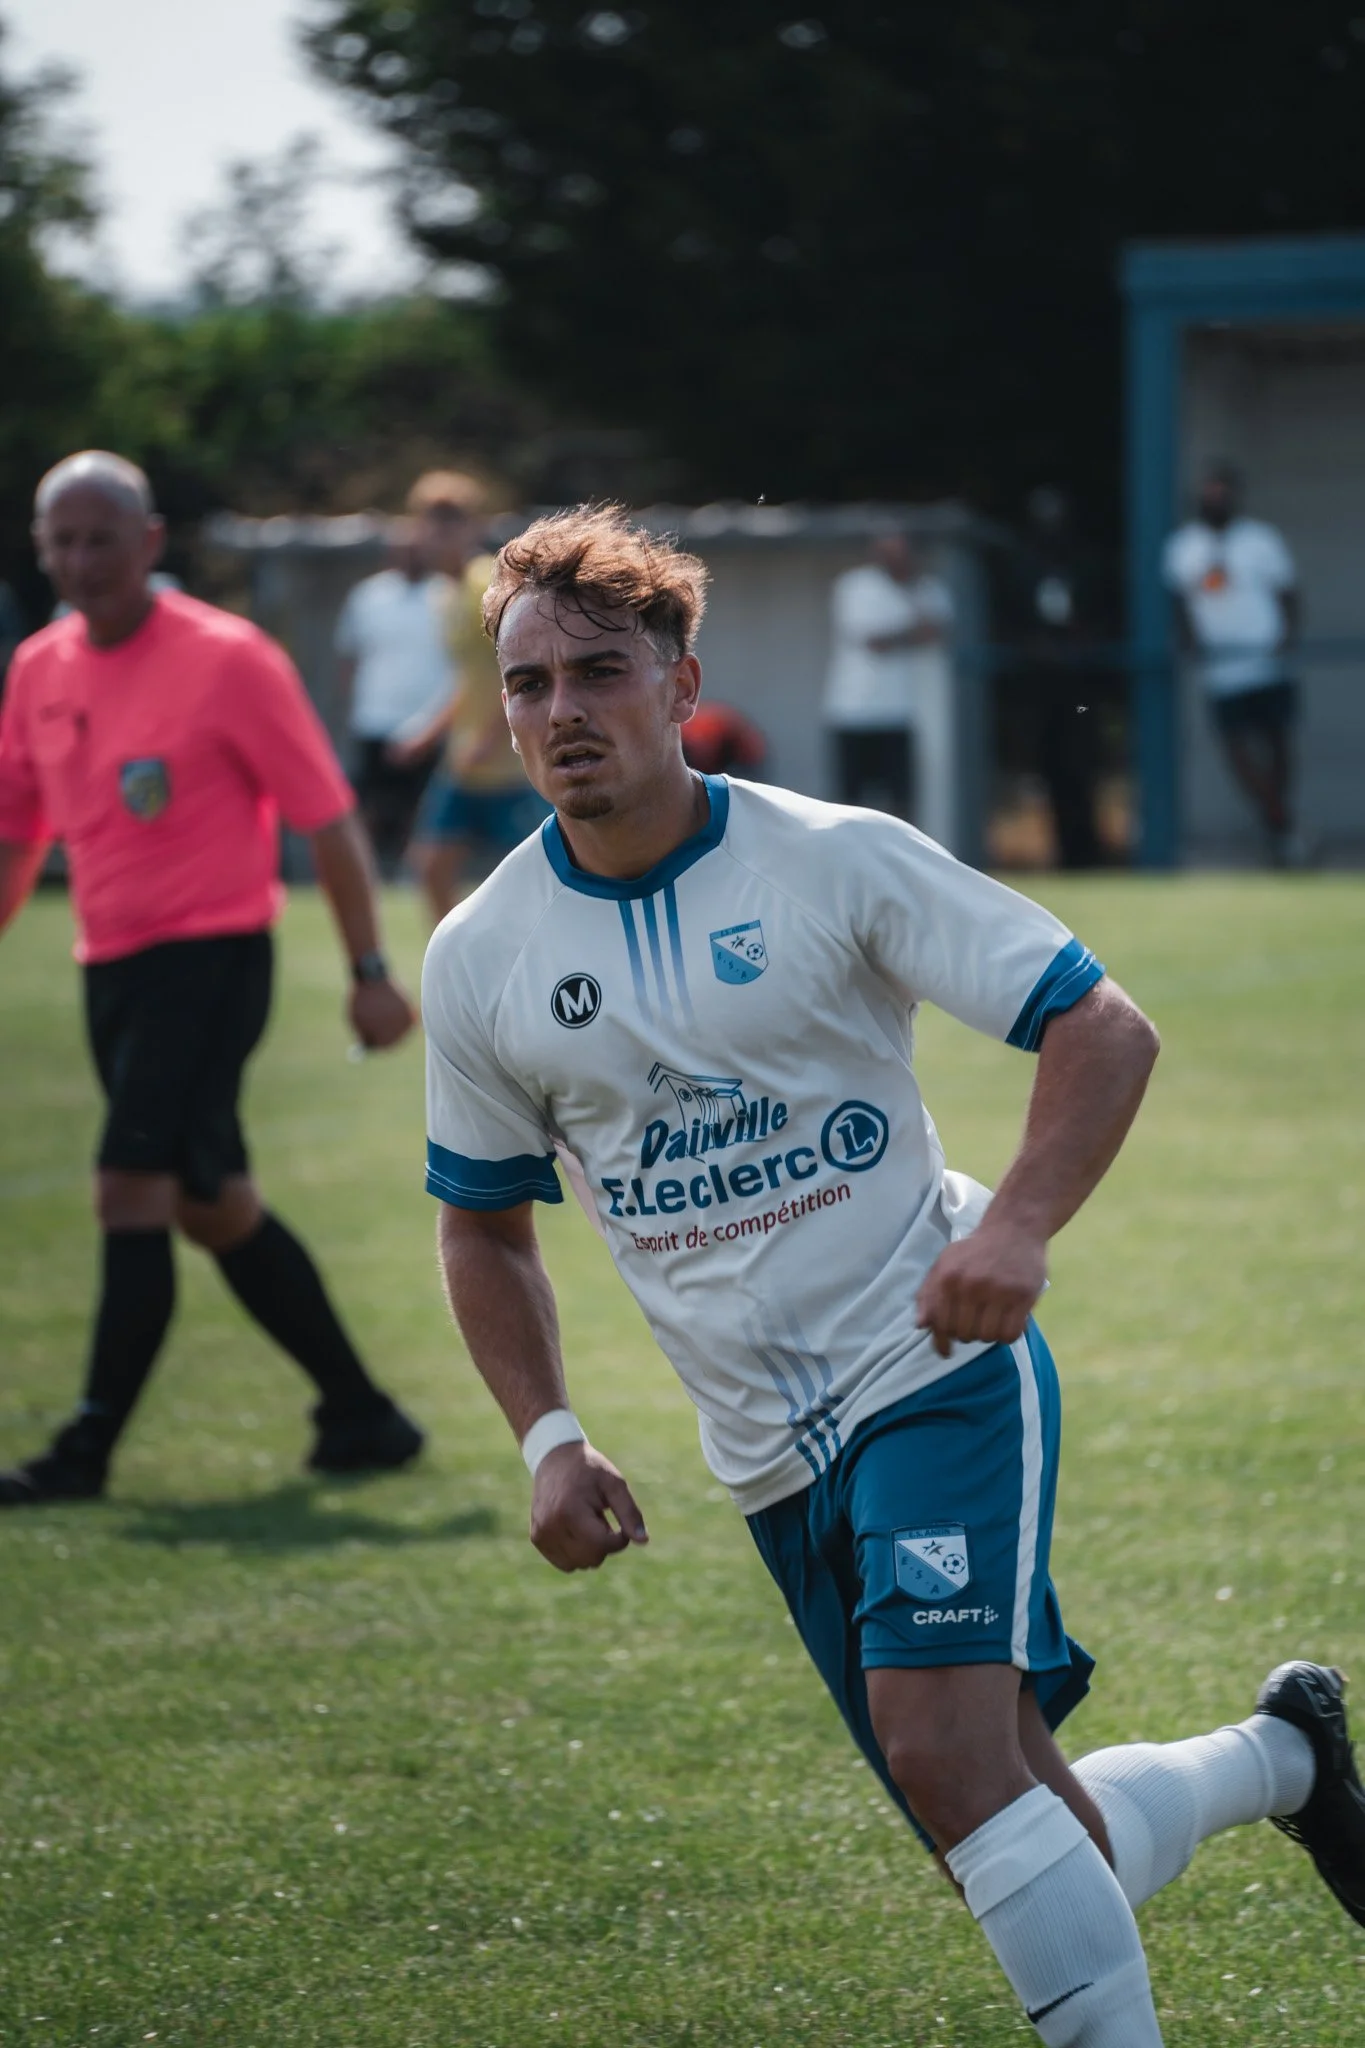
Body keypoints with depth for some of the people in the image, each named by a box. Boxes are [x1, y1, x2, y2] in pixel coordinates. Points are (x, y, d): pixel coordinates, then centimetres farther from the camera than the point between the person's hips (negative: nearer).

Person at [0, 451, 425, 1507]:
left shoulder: (227, 659, -12)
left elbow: (327, 817, -9)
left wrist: (370, 971, -10)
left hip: (209, 955, -7)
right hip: (112, 966, 7)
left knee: (131, 1192, -15)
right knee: (214, 1206, 12)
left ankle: (87, 1452, -11)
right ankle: (362, 1417, 24)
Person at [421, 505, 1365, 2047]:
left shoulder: (835, 861, -8)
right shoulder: (479, 960, 3)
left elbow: (1103, 1028, -8)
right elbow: (482, 1220, 16)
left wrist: (1017, 1226, -24)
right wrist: (547, 1438, 2)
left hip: (938, 1372, -4)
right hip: (772, 1457, 4)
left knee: (946, 1749, -27)